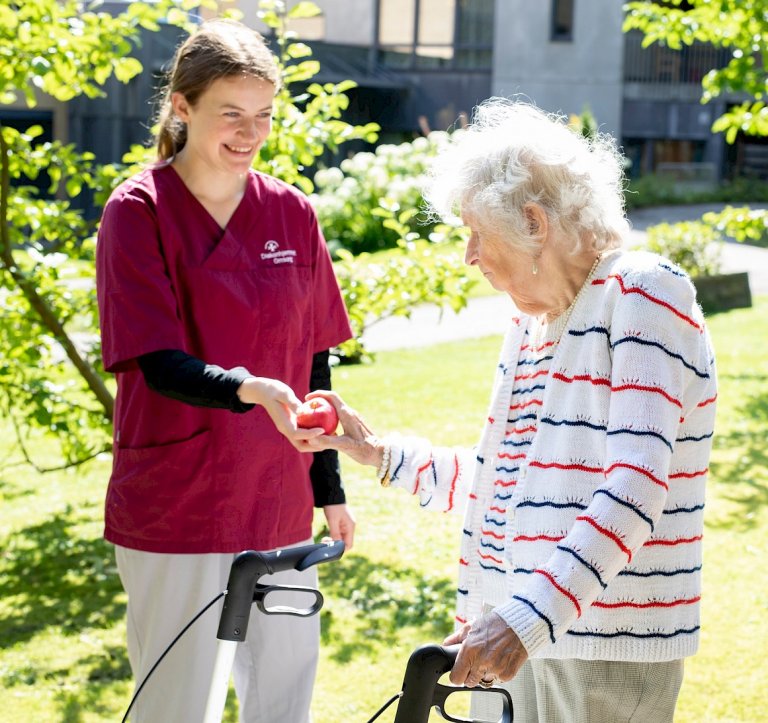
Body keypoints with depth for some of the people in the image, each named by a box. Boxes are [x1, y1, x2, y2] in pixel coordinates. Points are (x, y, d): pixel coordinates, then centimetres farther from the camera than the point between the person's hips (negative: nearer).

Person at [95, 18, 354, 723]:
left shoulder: (293, 214, 5)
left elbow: (312, 362, 10)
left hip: (278, 502, 4)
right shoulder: (139, 211, -9)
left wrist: (330, 489, 12)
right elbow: (160, 364, -17)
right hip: (175, 505, -4)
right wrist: (251, 391, -35)